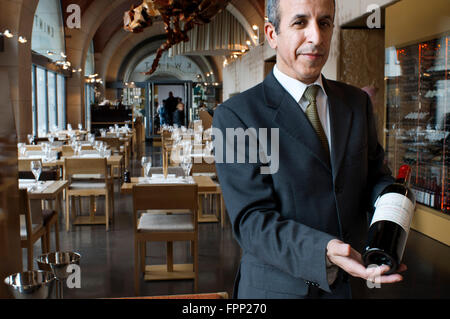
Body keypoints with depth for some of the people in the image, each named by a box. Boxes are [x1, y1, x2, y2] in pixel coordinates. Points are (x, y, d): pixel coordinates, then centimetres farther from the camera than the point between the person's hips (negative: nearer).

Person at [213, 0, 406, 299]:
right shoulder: (235, 116, -15)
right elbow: (252, 221, -20)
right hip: (276, 287, -4)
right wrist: (324, 253, -35)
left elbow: (375, 173, 9)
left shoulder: (357, 102, 3)